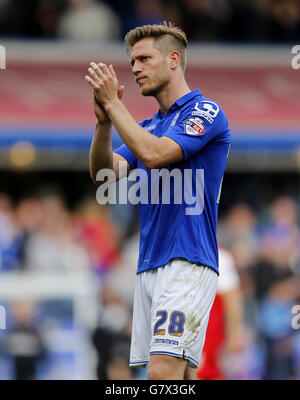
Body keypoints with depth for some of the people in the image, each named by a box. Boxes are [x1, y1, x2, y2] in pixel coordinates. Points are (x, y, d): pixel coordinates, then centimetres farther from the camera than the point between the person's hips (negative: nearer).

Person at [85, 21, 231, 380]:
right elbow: (104, 176, 9)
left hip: (187, 264, -8)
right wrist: (104, 121, -6)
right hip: (149, 266, 8)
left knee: (164, 370, -19)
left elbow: (154, 155, -19)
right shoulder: (148, 127, 21)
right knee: (177, 376, 5)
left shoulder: (205, 113, -4)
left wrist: (113, 102, -11)